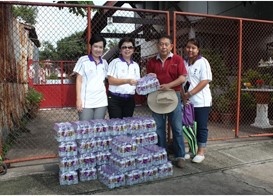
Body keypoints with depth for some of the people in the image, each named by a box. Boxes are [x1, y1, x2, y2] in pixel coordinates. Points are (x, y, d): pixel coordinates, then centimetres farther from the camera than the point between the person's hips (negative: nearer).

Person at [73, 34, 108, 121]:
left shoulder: (104, 63, 12)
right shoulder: (83, 60, -1)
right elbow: (79, 80, -2)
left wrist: (106, 95, 12)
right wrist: (78, 99, -8)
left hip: (101, 102, 4)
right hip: (86, 101, -4)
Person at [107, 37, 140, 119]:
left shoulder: (135, 65, 14)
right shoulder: (115, 62, -3)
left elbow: (138, 82, 17)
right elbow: (111, 80, -13)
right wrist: (127, 81, -23)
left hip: (130, 99, 5)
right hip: (115, 99, -5)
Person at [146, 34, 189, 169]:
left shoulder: (177, 59, 0)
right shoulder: (152, 62, 9)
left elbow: (183, 78, -8)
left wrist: (169, 85, -19)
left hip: (173, 96, -2)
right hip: (157, 97, 3)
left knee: (177, 127, 1)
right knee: (159, 127, 7)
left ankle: (180, 156, 11)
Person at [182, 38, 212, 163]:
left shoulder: (202, 62, -6)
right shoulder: (184, 62, 8)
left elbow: (205, 81, -14)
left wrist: (189, 94, -19)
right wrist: (183, 95, -4)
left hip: (201, 101, -5)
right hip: (187, 101, 5)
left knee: (201, 127, 4)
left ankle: (201, 152, 13)